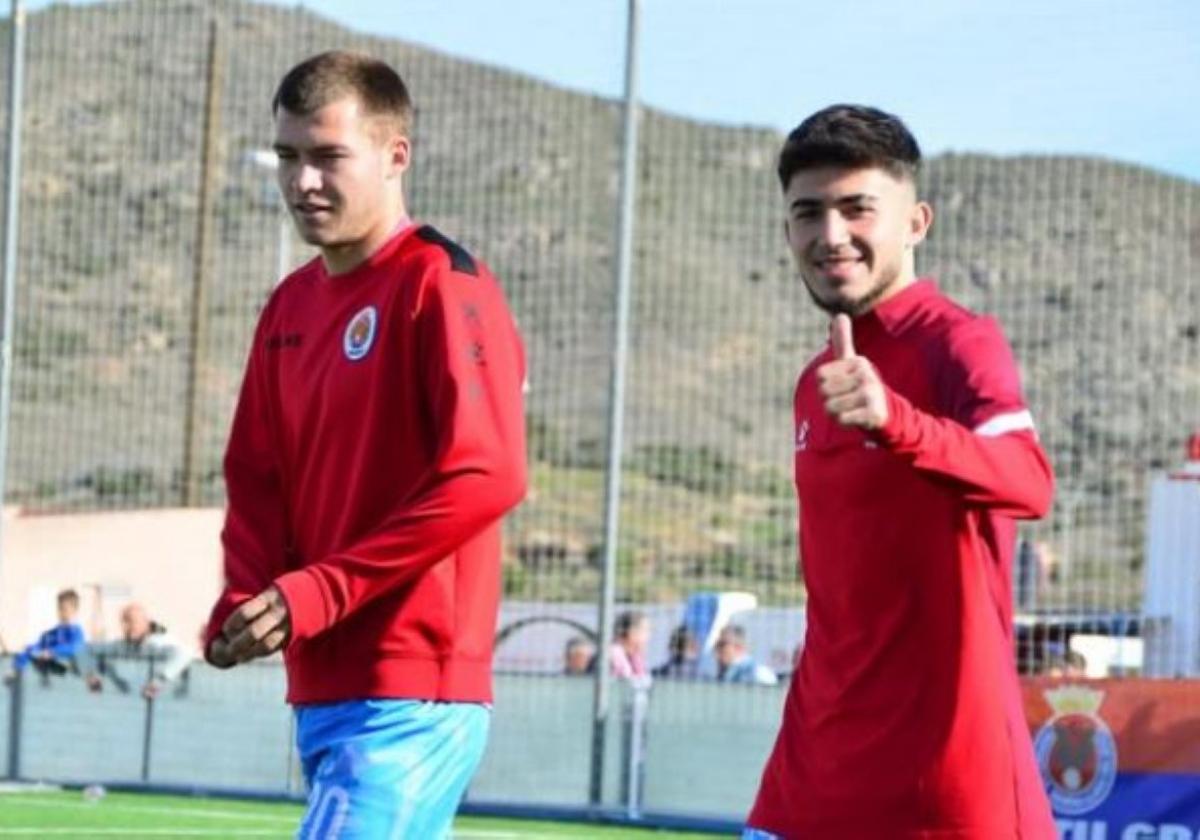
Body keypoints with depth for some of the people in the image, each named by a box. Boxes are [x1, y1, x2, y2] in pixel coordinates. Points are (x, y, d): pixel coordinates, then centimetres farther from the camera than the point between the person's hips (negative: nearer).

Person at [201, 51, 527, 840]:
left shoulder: (441, 286, -9)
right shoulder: (293, 304, 15)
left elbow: (486, 477, -18)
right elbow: (255, 477, 19)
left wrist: (320, 593, -18)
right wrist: (246, 598, -2)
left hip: (411, 696, -8)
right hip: (321, 690, 8)